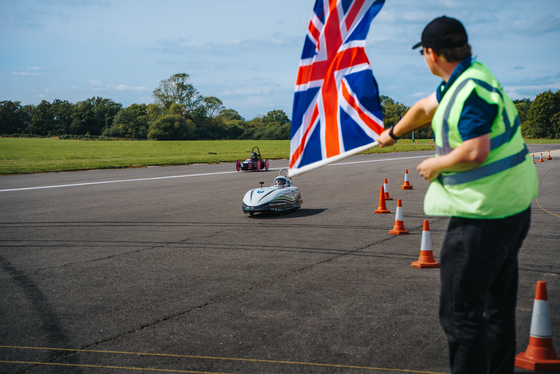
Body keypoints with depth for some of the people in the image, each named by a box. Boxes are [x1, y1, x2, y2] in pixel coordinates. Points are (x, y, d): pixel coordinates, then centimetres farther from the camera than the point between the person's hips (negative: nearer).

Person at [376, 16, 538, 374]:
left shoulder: (471, 89, -18)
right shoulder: (464, 79, 14)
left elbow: (476, 152, -27)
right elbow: (424, 108, 31)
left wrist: (435, 164, -10)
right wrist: (393, 133, 46)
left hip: (484, 215, -11)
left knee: (460, 312, -8)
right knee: (499, 306, 19)